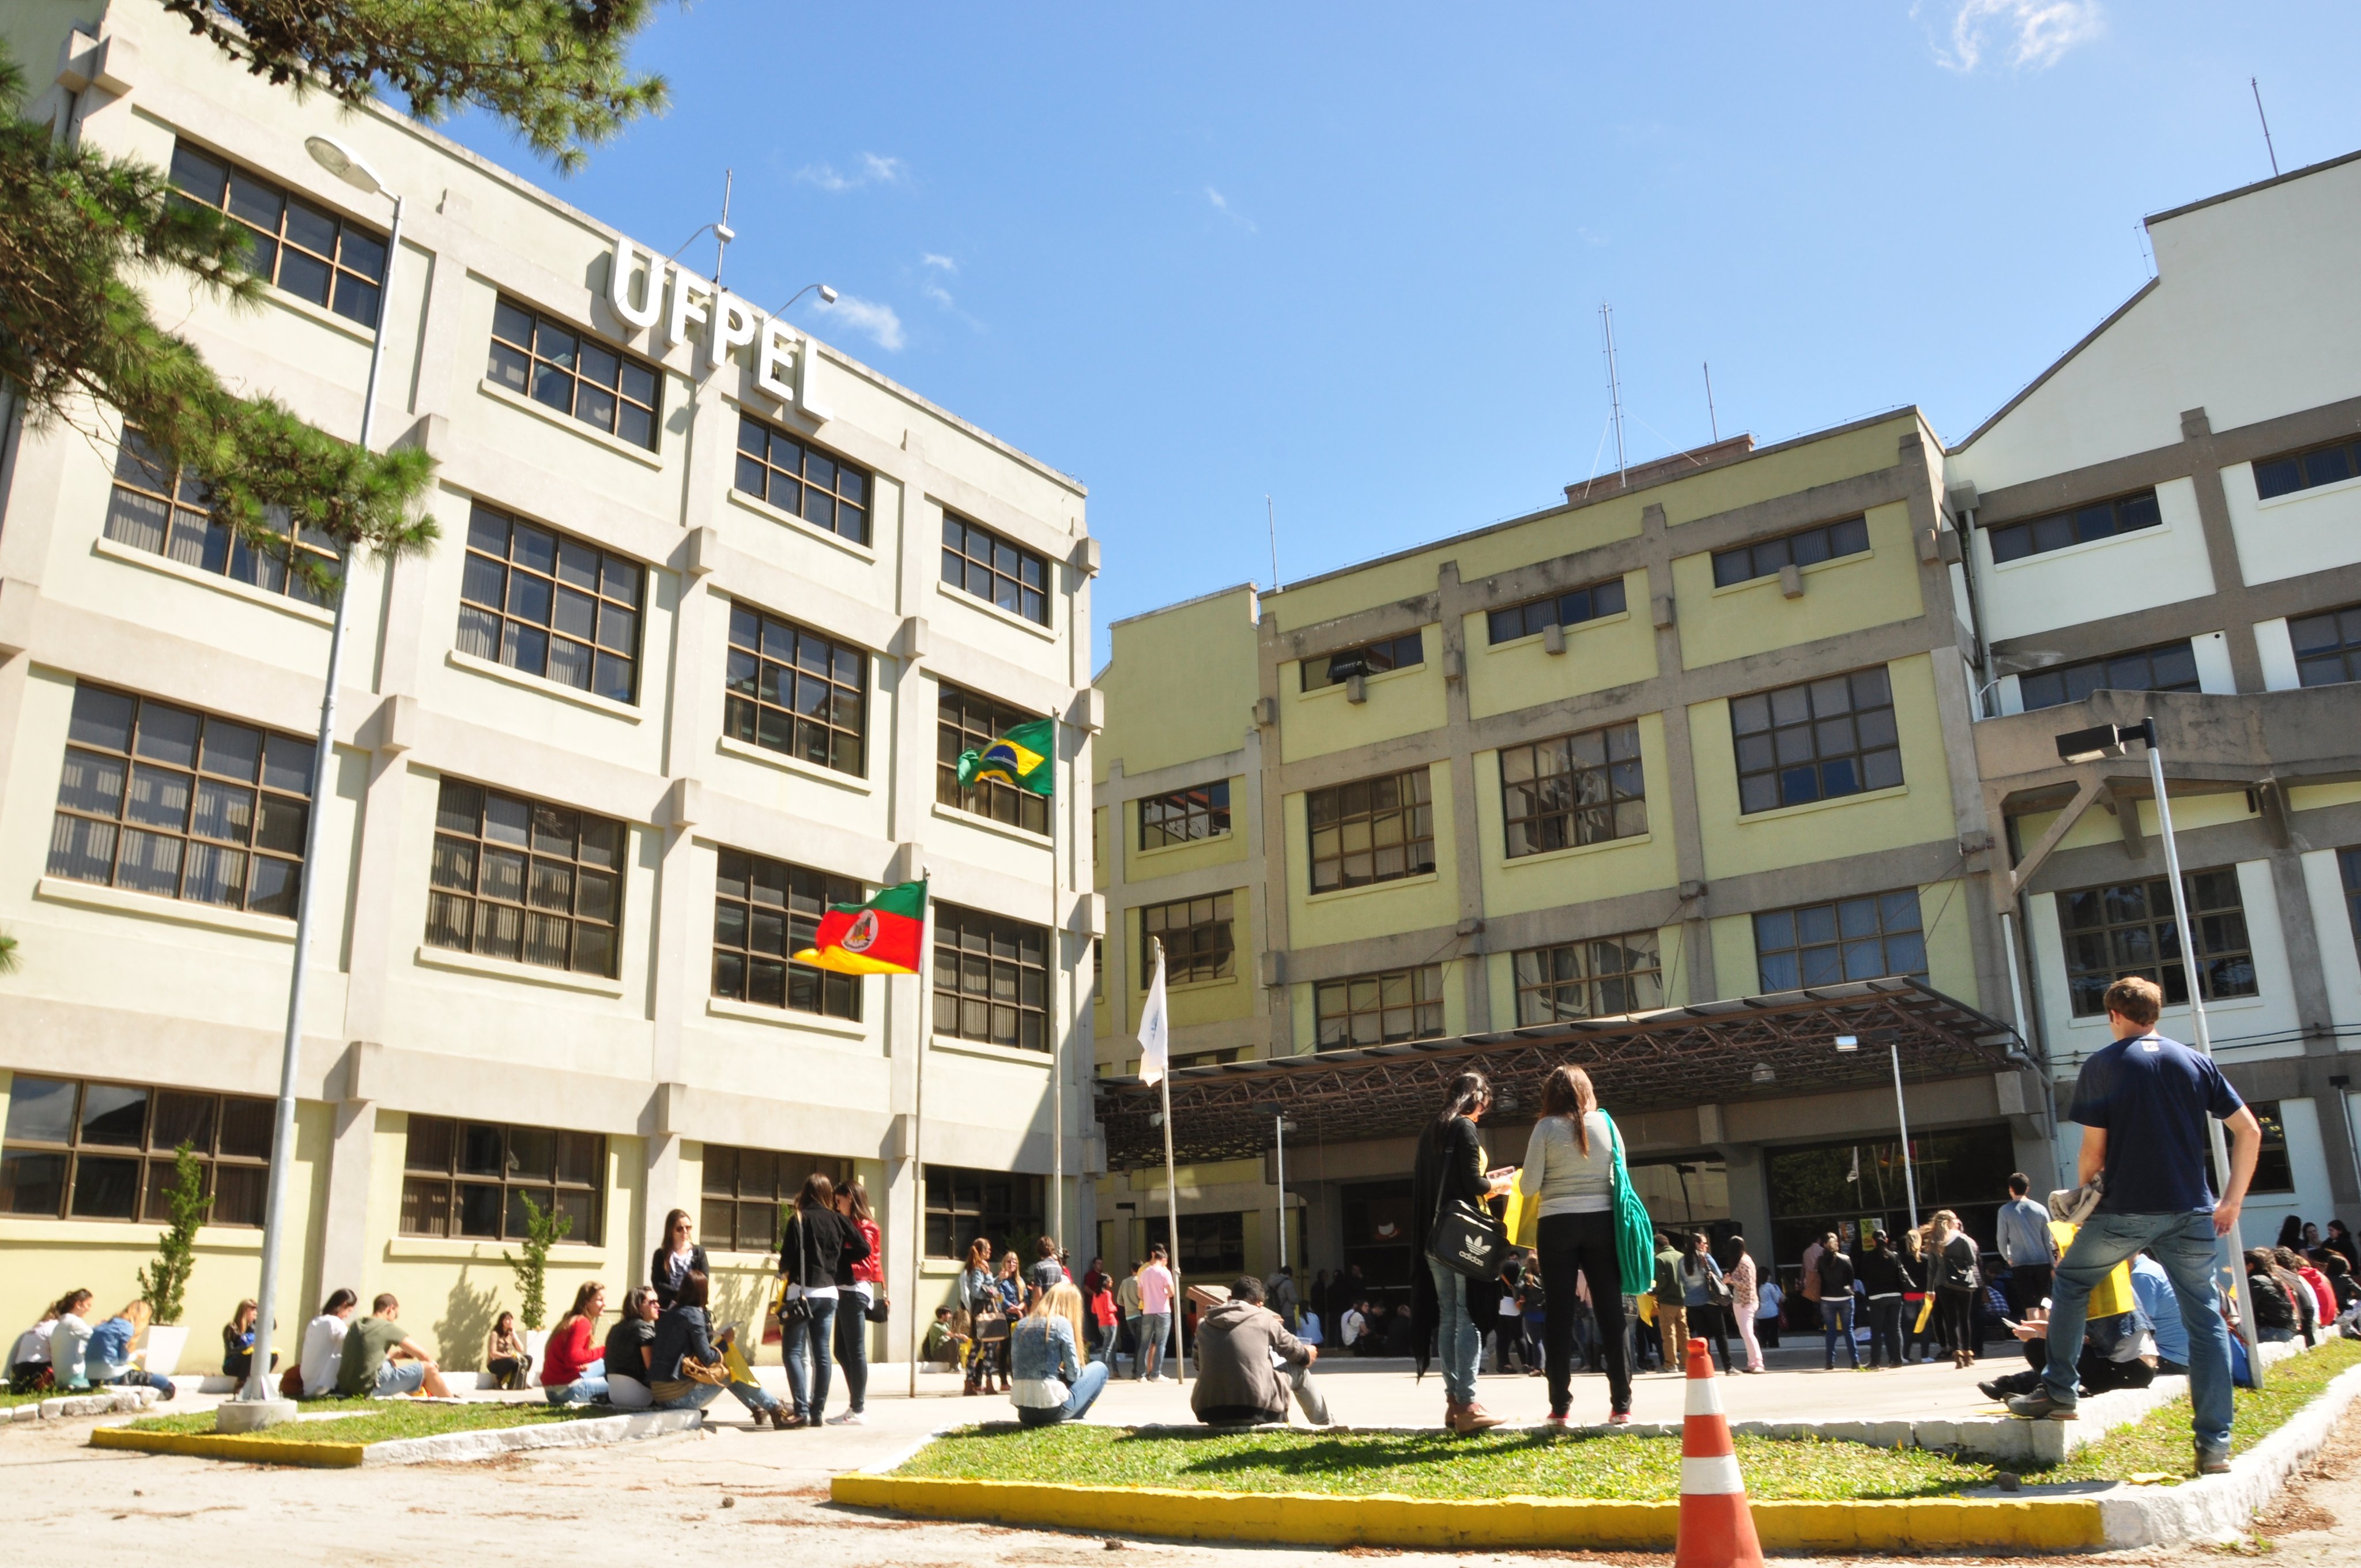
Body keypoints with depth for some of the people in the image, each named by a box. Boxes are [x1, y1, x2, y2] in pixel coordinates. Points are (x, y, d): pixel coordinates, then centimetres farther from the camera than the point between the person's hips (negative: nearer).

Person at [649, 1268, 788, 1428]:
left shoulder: (668, 1314, 9)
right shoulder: (693, 1314, -13)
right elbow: (707, 1359, -14)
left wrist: (714, 1338, 13)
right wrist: (726, 1341, 2)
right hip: (679, 1395, -8)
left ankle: (757, 1409, 32)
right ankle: (777, 1413, 16)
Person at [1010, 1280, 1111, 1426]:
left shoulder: (1021, 1325, 12)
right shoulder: (1061, 1323, -6)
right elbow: (1073, 1373, -4)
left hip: (1023, 1410, 6)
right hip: (1051, 1407, -6)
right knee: (1100, 1368, 16)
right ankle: (1072, 1418, 10)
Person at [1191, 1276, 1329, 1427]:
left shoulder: (1203, 1325, 9)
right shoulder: (1264, 1319, 2)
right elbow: (1295, 1350, 17)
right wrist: (1307, 1355, 42)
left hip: (1211, 1414, 4)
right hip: (1255, 1412, -4)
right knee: (1299, 1369, 24)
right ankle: (1325, 1425, 39)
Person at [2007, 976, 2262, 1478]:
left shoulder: (2102, 1065, -1)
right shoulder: (2197, 1062, 8)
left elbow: (2094, 1148, -4)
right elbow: (2249, 1132, 5)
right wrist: (2232, 1201, 11)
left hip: (2126, 1210, -3)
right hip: (2191, 1212, 3)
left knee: (2070, 1283, 17)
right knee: (2204, 1317, 8)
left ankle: (2058, 1391, 16)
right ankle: (2215, 1444, 5)